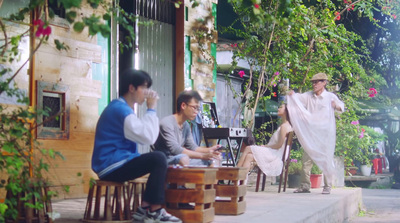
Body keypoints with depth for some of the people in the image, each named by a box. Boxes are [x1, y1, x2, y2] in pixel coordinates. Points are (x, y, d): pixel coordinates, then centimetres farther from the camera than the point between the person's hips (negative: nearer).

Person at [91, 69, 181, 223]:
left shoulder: (120, 107, 17)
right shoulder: (121, 109, -17)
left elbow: (143, 136, 21)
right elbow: (149, 137, -23)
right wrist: (151, 109, -13)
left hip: (113, 164, 11)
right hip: (112, 166, -11)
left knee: (158, 160, 9)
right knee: (158, 159, -19)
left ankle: (146, 208, 7)